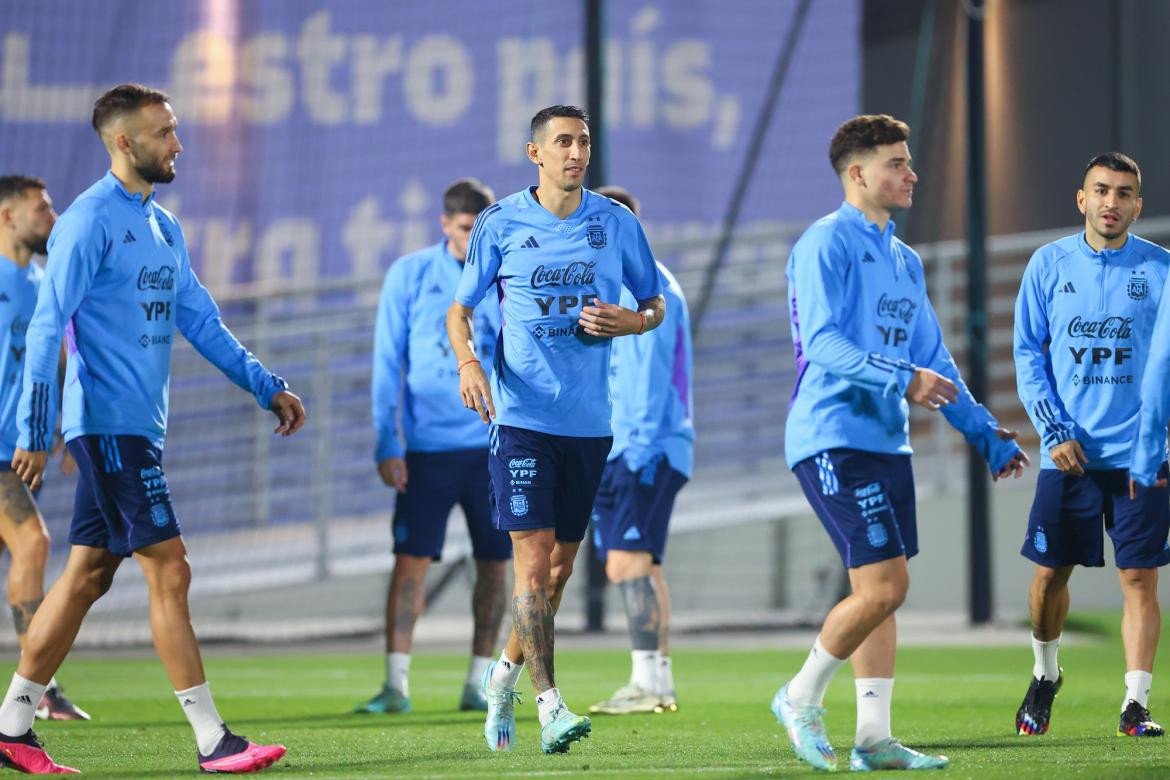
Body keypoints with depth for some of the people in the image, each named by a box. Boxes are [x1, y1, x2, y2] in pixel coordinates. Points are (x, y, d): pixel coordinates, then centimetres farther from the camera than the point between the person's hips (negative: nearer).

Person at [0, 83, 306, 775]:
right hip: (109, 424, -9)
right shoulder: (89, 221, -11)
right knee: (169, 571, -10)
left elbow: (201, 321, 22)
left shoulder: (164, 225, 16)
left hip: (138, 427, 9)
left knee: (88, 575, 10)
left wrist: (268, 388, 17)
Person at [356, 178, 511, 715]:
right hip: (427, 446, -2)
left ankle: (478, 684, 13)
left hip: (496, 445, 2)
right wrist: (387, 445, -5)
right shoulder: (410, 275, 1)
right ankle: (396, 685, -6)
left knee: (494, 565, 3)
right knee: (411, 560, -8)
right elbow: (388, 364, 2)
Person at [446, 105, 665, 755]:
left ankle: (505, 675, 32)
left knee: (559, 564, 11)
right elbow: (460, 310, 7)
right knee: (533, 554, -13)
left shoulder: (617, 224, 5)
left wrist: (631, 322, -8)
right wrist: (468, 364, -12)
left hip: (589, 420, 3)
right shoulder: (500, 225, 0)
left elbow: (655, 304, 15)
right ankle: (548, 703, -14)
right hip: (520, 414, -3)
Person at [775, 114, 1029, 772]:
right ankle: (802, 698, 5)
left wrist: (986, 433, 19)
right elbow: (821, 341, -18)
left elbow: (932, 360, 23)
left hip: (887, 442, 9)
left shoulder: (905, 261, 19)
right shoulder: (825, 244, -8)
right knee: (884, 585, -13)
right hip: (835, 439, -9)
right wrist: (901, 380, -28)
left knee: (881, 592, 6)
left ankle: (874, 737, 9)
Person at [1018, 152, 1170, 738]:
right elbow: (1028, 353, 6)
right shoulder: (1049, 264, 4)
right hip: (1068, 452, 1)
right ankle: (1045, 675, 30)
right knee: (1049, 574, 5)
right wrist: (1053, 431, -5)